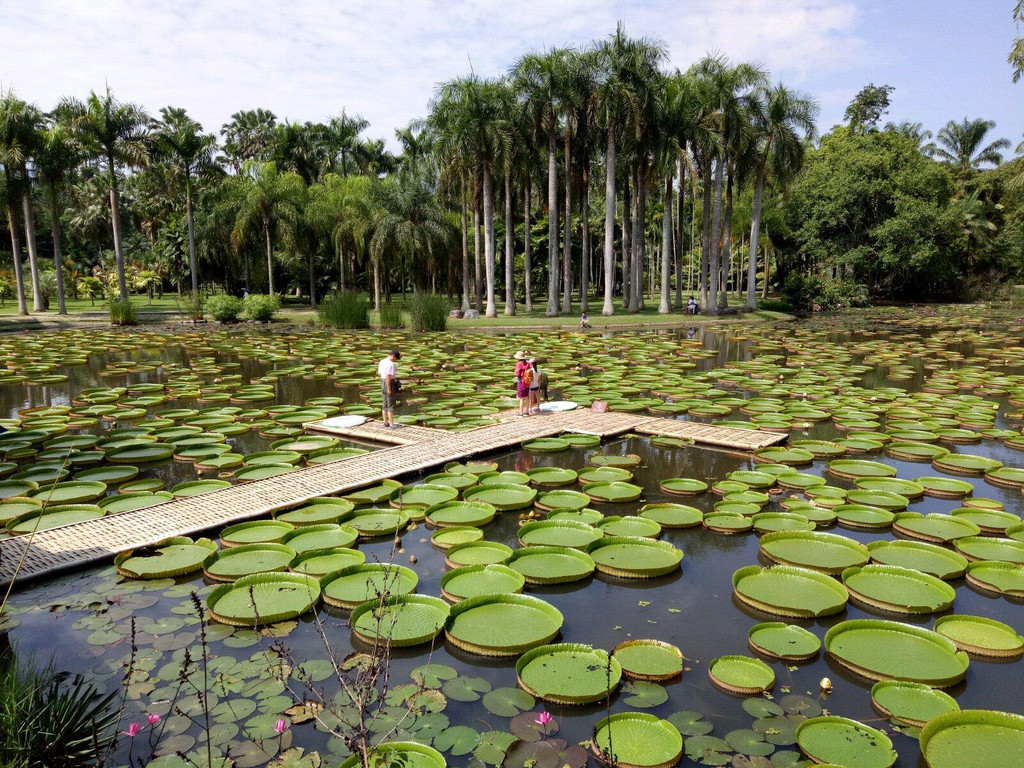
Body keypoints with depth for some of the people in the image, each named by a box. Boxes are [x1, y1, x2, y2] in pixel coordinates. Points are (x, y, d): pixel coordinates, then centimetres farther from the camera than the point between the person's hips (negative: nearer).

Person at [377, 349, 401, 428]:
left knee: (385, 405, 13)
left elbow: (379, 373, 20)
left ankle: (385, 422, 19)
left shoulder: (382, 362, 9)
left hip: (383, 383, 9)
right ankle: (391, 424, -5)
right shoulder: (390, 364, -20)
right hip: (390, 384, -9)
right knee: (391, 405, -6)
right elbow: (388, 377, -25)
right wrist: (389, 389, -23)